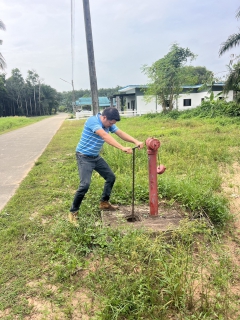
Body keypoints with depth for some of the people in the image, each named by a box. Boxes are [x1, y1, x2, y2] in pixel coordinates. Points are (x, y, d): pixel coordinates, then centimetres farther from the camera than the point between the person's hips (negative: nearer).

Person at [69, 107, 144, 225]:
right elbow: (105, 136, -38)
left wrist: (136, 141, -23)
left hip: (96, 156, 9)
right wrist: (122, 148, -47)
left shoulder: (109, 124, 1)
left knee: (111, 177, 11)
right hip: (84, 157, -9)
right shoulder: (93, 121, -25)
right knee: (85, 184, -18)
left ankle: (104, 203, 28)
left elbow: (121, 133, -7)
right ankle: (73, 212, 0)